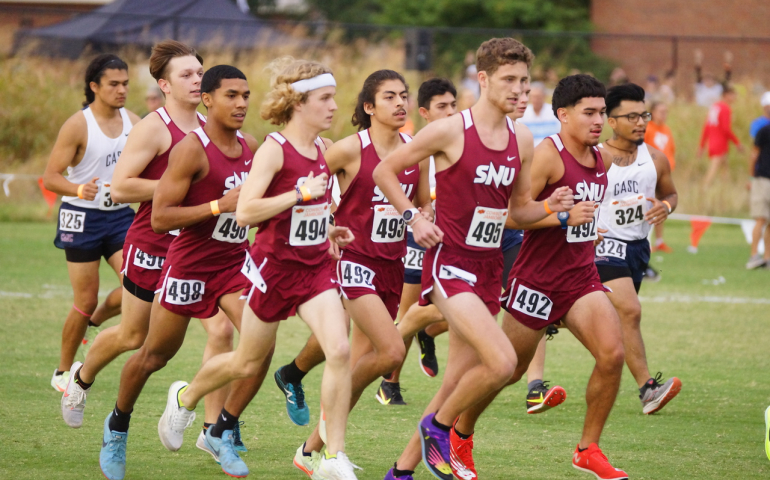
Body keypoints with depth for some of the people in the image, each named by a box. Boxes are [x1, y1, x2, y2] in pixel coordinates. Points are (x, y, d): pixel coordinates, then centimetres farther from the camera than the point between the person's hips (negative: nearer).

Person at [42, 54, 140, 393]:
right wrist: (79, 190, -32)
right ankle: (63, 372, 16)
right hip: (82, 218, -5)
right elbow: (50, 178, -14)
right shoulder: (78, 126, -13)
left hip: (120, 215, 5)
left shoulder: (132, 122, 4)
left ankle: (95, 323, 20)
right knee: (86, 300, -2)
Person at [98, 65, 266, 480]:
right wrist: (219, 205, -27)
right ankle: (117, 426, 35)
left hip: (235, 262, 5)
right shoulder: (191, 150, -18)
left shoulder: (250, 147, 4)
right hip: (189, 263, -5)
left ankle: (221, 432, 2)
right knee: (155, 354, 9)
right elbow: (160, 217, -22)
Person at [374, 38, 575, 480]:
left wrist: (549, 206, -3)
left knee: (461, 382, 8)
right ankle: (438, 426, 2)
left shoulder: (522, 141, 7)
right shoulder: (450, 132, -11)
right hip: (449, 262, -7)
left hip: (489, 267, 7)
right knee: (502, 362, -23)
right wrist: (414, 218, -11)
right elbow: (385, 171, -1)